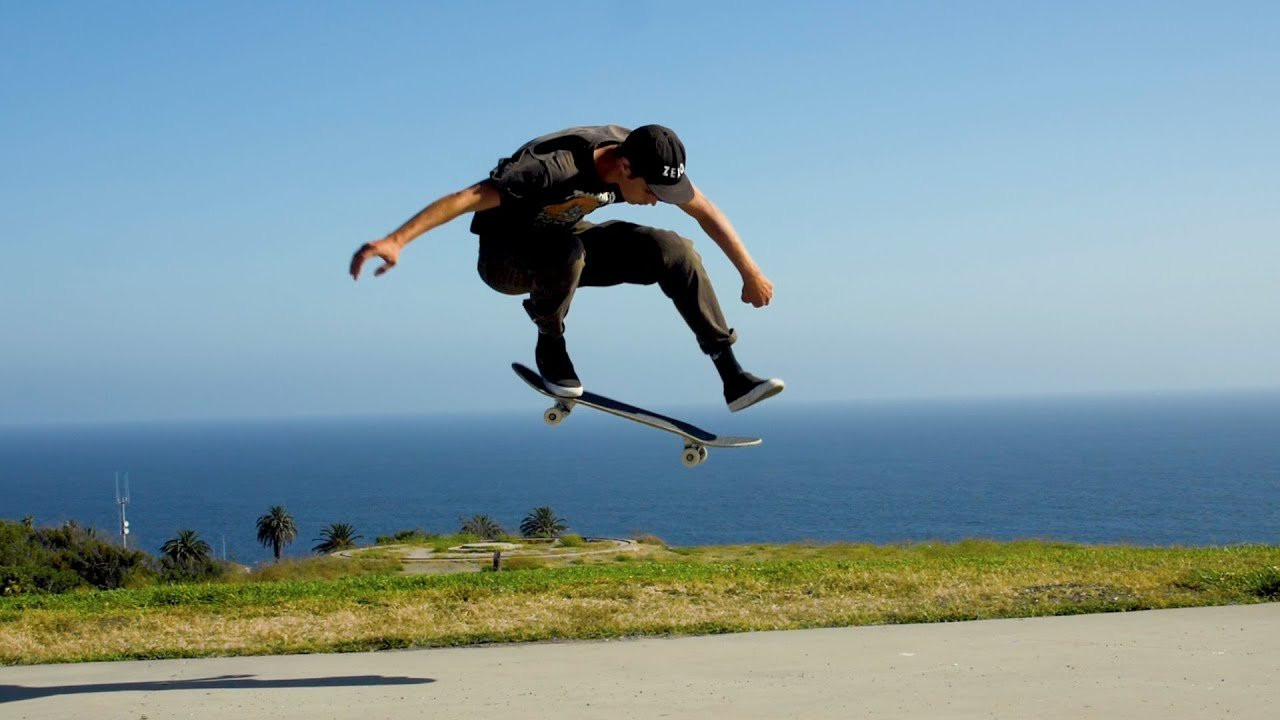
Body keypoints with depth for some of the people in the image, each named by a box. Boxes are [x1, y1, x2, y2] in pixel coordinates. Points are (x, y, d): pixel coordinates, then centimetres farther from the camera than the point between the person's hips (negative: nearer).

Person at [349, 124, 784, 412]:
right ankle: (550, 350, -14)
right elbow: (469, 198, -41)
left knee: (672, 251, -12)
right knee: (566, 250, -41)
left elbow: (706, 211, -1)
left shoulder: (646, 160, -15)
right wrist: (395, 241, -51)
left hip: (565, 244, 6)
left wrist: (750, 274, 4)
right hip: (506, 258, -6)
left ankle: (732, 376, -8)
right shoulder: (556, 167, -36)